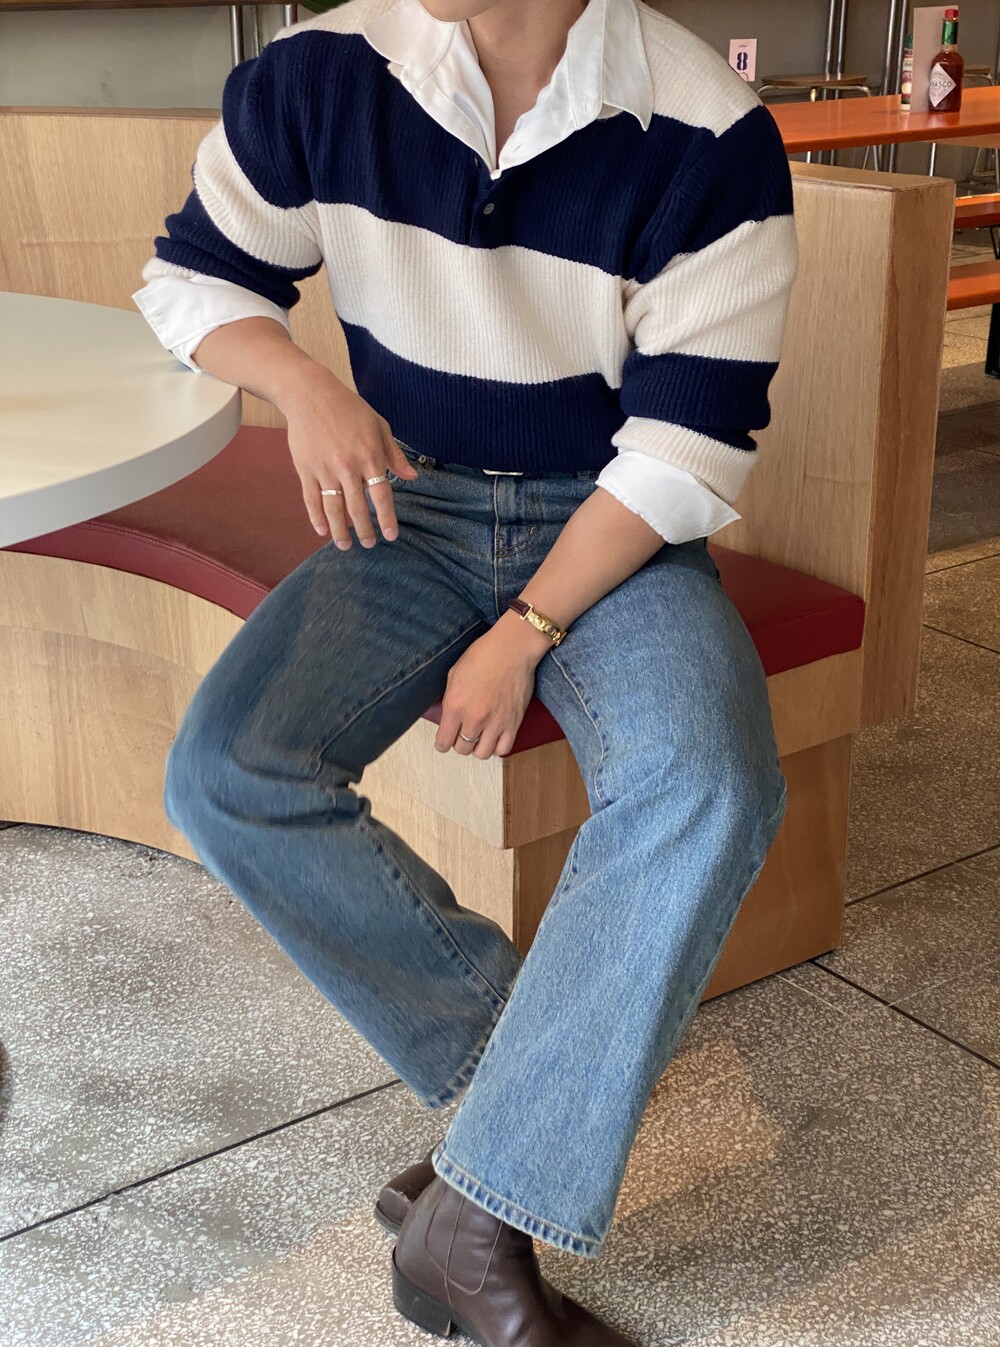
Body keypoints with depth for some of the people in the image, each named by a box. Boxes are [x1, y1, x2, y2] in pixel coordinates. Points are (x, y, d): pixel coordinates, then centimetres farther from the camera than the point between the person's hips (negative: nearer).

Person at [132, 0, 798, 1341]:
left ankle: (473, 1221, -24)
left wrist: (528, 632, -18)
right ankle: (521, 1054, -7)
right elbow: (190, 276, 8)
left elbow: (691, 444, -13)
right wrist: (303, 383, -12)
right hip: (411, 507, 3)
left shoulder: (707, 131, -16)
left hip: (613, 526, -2)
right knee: (224, 775, -22)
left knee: (710, 790, -32)